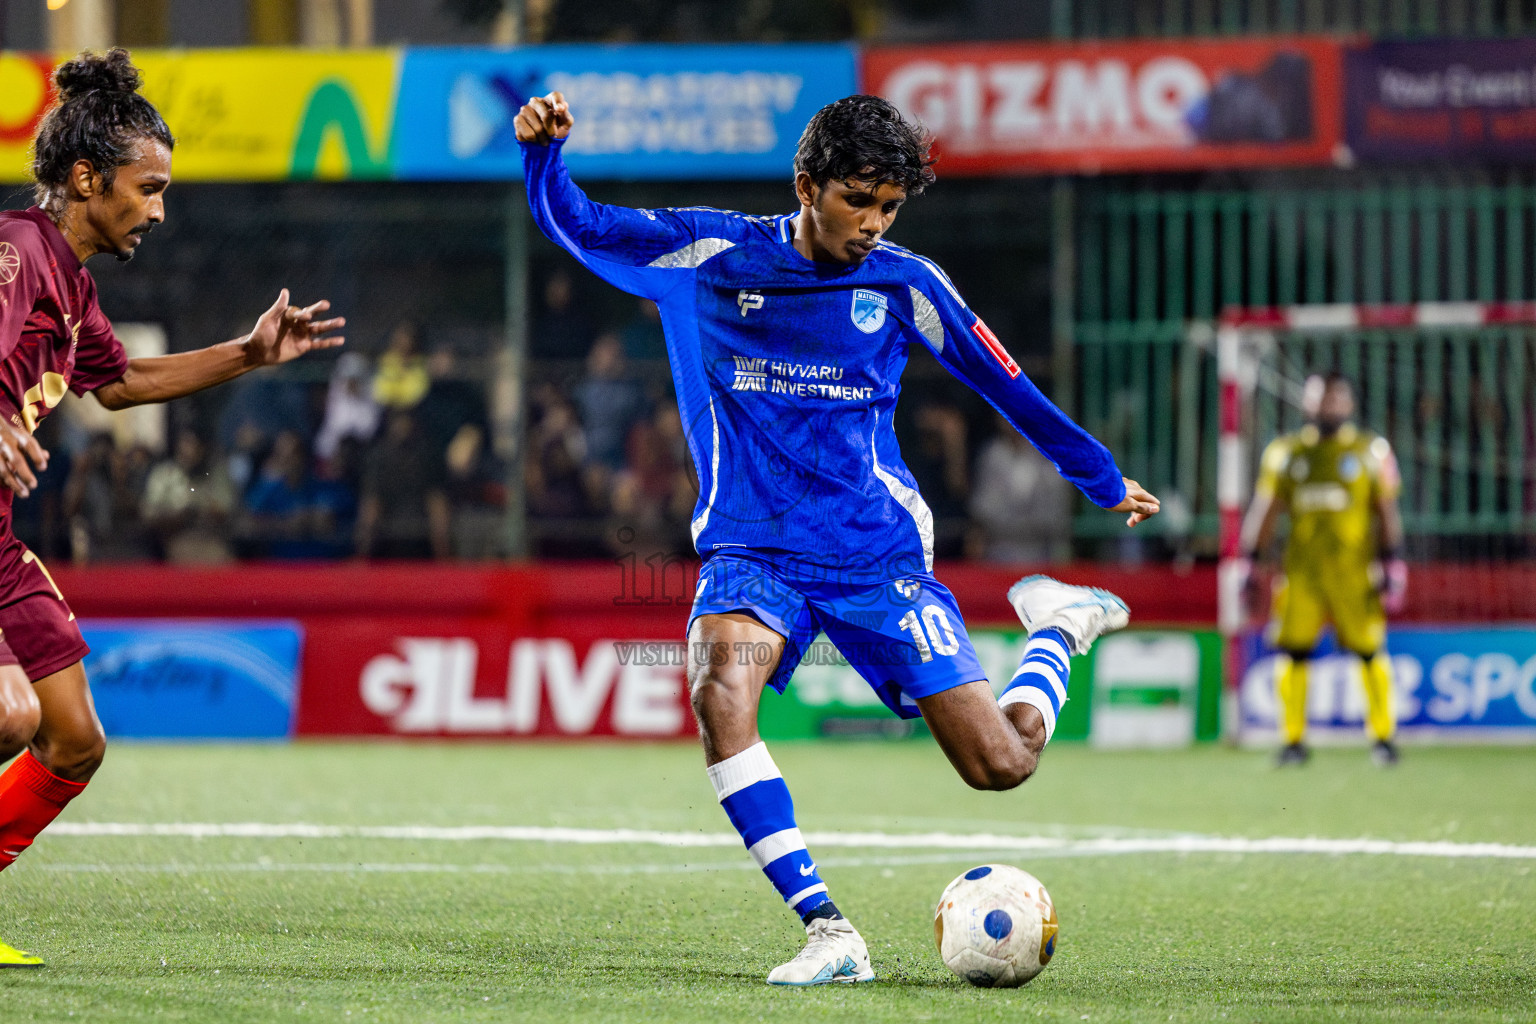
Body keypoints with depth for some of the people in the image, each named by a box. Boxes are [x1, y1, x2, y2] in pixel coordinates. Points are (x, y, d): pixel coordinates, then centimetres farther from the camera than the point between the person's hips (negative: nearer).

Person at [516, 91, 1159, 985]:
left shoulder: (903, 283, 1)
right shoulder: (711, 254, -1)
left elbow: (1005, 384, 13)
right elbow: (576, 226, 3)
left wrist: (1103, 479, 22)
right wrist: (543, 151, -18)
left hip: (877, 555, 0)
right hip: (753, 551, 0)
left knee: (1001, 764, -5)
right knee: (719, 691, -34)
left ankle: (1059, 626, 31)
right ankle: (827, 933, -32)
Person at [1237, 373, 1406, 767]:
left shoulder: (1371, 451, 5)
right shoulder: (1286, 452, 10)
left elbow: (1387, 512, 6)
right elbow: (1265, 512, 13)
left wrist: (1393, 568, 0)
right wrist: (1249, 564, 8)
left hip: (1354, 568, -2)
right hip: (1302, 568, 2)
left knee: (1370, 651, -3)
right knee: (1292, 650, -4)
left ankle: (1383, 735, 10)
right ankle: (1293, 740, 7)